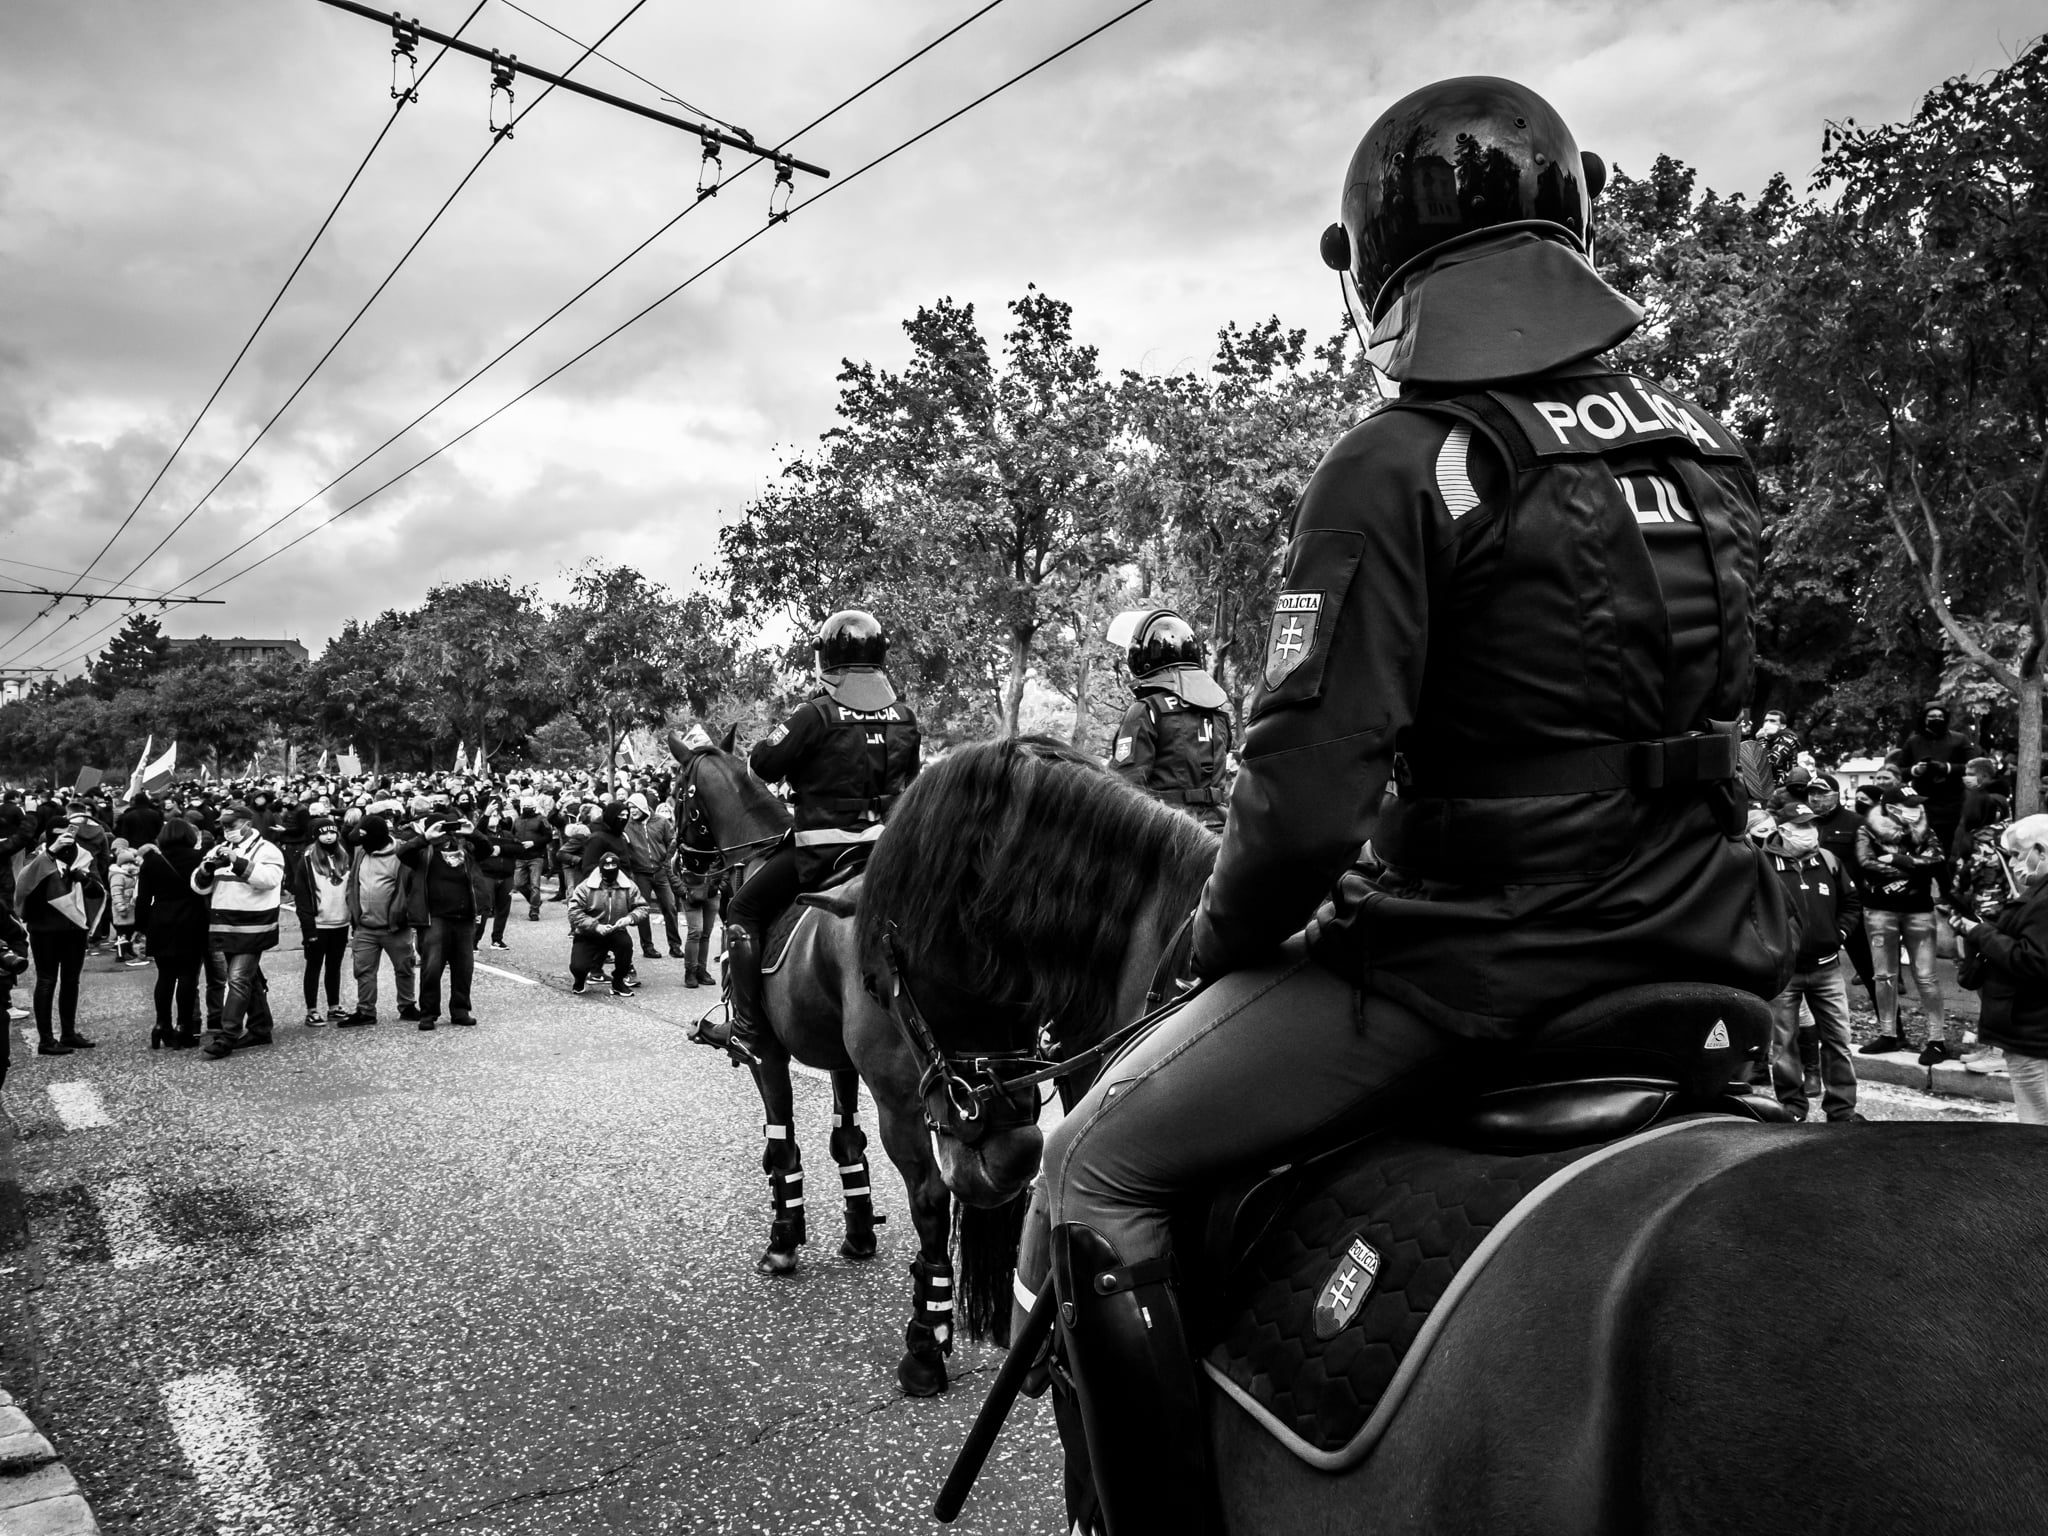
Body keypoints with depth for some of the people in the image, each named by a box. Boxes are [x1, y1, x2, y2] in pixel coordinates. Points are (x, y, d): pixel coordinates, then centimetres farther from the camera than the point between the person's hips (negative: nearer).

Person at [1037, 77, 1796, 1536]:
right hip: (1705, 939, 8)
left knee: (1103, 1171, 3)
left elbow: (1308, 802, -20)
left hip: (1479, 957, -7)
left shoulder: (1399, 468, -15)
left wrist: (1228, 943, -2)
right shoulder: (1708, 445, 8)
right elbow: (1707, 708, 16)